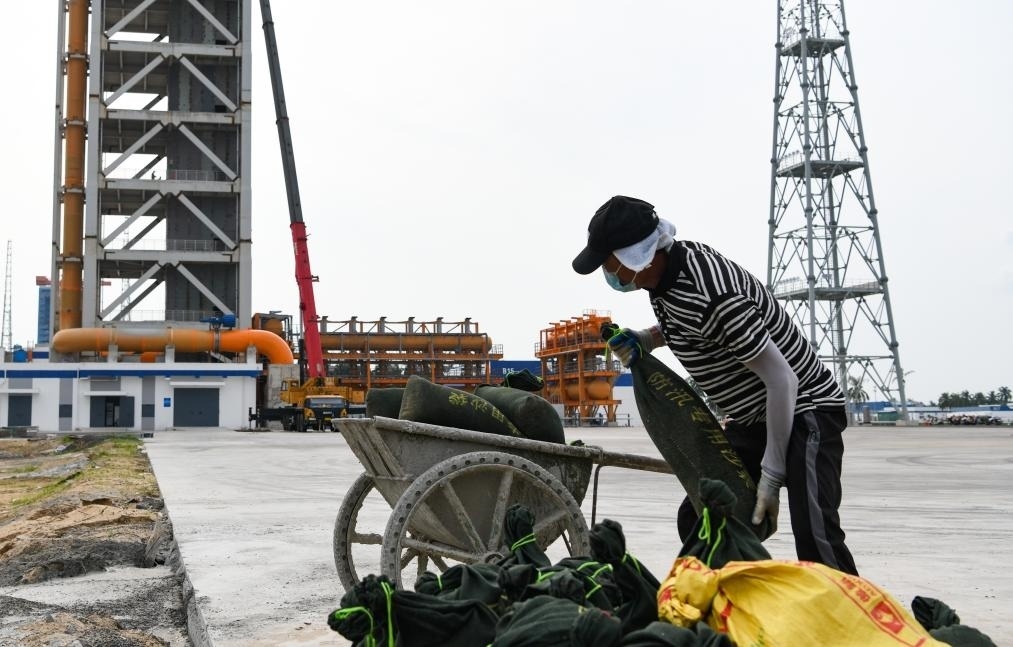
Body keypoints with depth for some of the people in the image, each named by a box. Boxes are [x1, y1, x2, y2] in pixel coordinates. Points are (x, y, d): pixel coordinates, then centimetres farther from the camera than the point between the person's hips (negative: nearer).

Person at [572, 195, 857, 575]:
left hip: (803, 408, -10)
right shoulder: (671, 265, -4)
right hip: (752, 418, 10)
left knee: (814, 534, -27)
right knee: (697, 519, 10)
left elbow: (782, 379, -27)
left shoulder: (712, 296, -31)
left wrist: (772, 474, -23)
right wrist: (647, 339, -1)